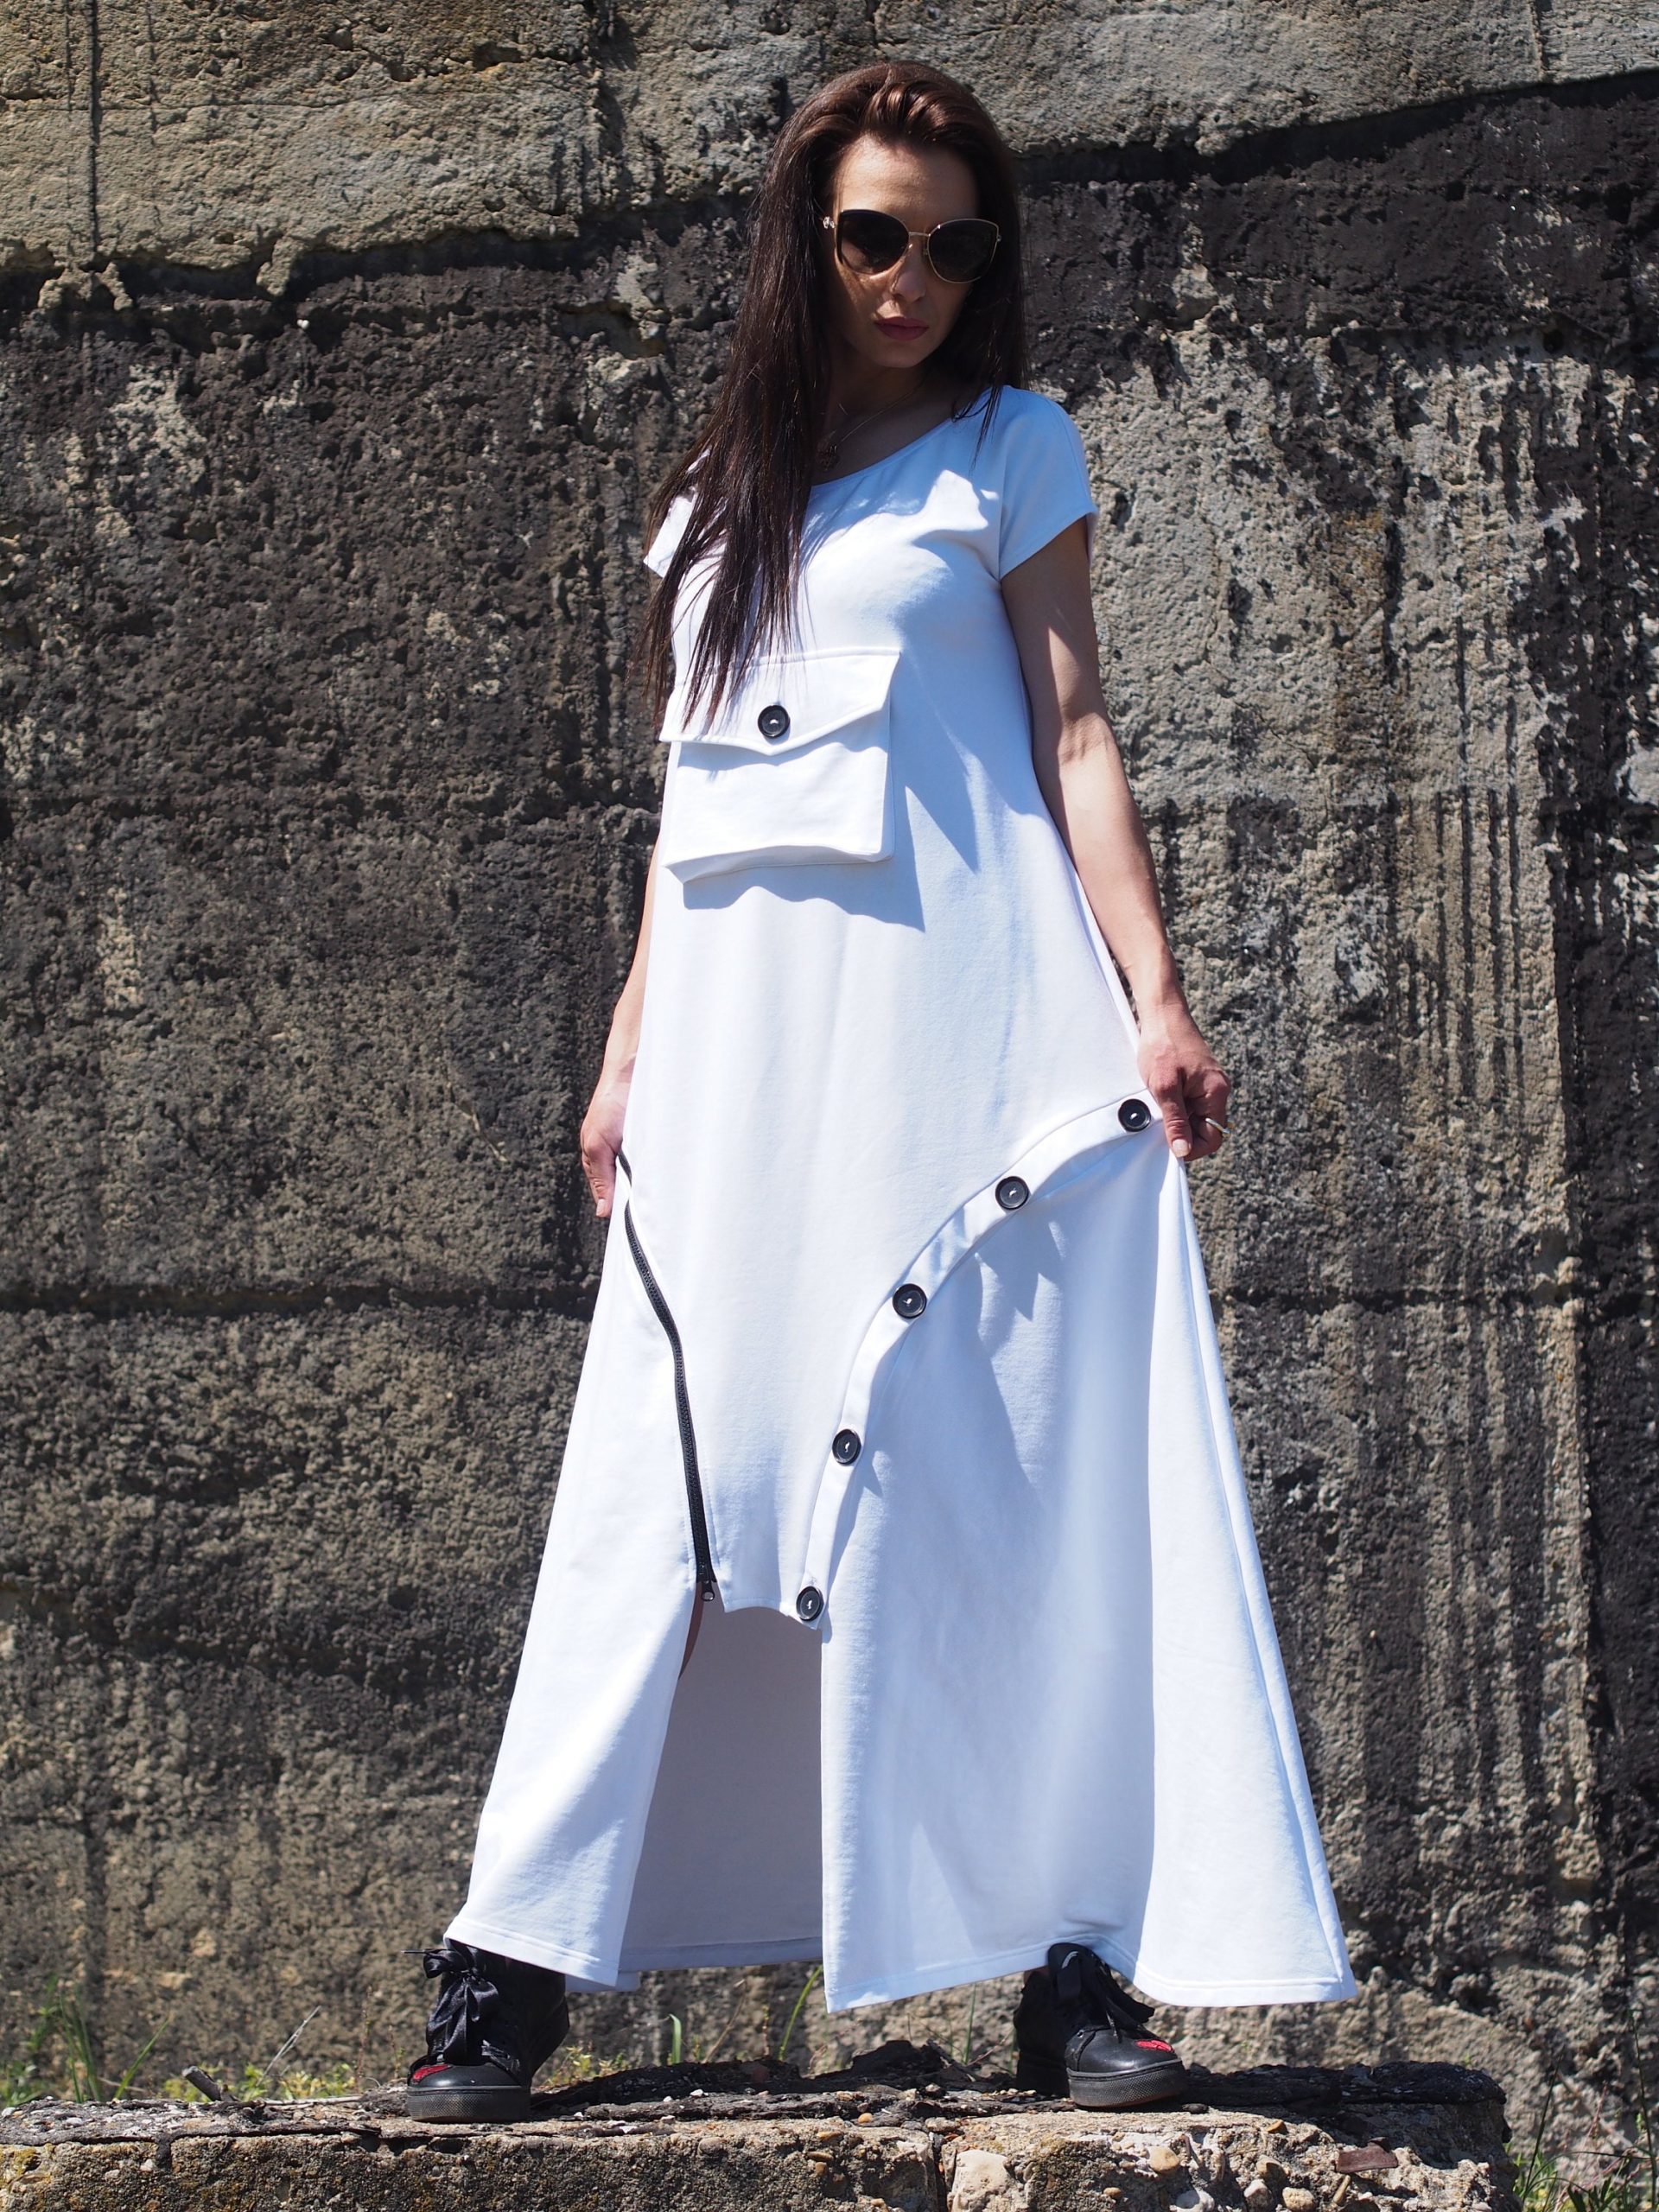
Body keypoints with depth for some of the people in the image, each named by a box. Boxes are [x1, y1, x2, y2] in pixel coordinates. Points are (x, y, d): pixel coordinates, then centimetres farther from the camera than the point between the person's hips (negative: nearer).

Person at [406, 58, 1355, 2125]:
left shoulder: (1011, 448, 9)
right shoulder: (715, 492, 19)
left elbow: (1074, 734, 2)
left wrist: (1154, 999, -9)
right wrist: (630, 1053, 16)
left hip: (959, 1016, -3)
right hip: (739, 1040, 3)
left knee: (997, 1467, -8)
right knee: (677, 1472, -3)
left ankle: (1071, 1969, -5)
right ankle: (520, 1972, -4)